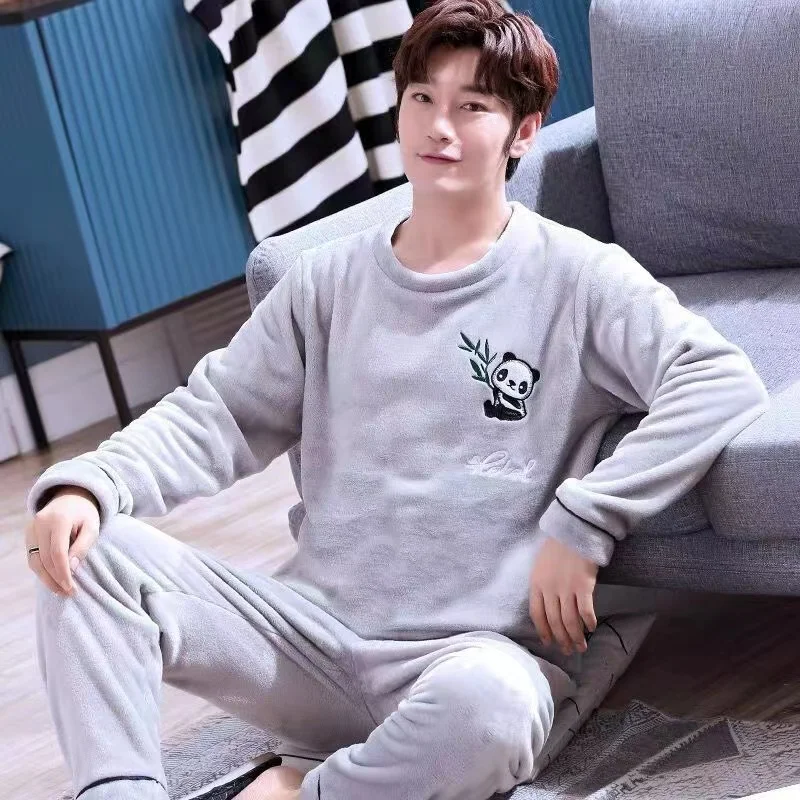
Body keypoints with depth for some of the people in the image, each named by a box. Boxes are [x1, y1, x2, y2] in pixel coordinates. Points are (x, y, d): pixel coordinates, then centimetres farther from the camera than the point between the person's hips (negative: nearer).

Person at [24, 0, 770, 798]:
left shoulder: (574, 278, -1)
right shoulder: (330, 281, 13)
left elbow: (724, 382, -12)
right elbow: (217, 413, 9)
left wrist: (581, 524, -19)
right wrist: (88, 484, -10)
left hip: (475, 652, -4)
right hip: (313, 626, 4)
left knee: (486, 704, -40)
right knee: (92, 549, -14)